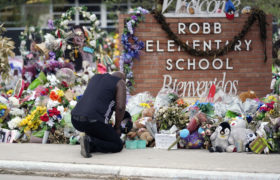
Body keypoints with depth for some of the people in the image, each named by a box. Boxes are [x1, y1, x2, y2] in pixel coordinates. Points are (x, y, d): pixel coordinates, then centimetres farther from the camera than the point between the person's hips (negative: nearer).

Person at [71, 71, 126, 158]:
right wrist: (117, 128, 10)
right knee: (118, 145, 11)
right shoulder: (120, 83, 9)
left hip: (76, 121, 7)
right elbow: (120, 107, -4)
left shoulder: (95, 78, 28)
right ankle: (90, 142, -12)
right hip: (93, 121, -7)